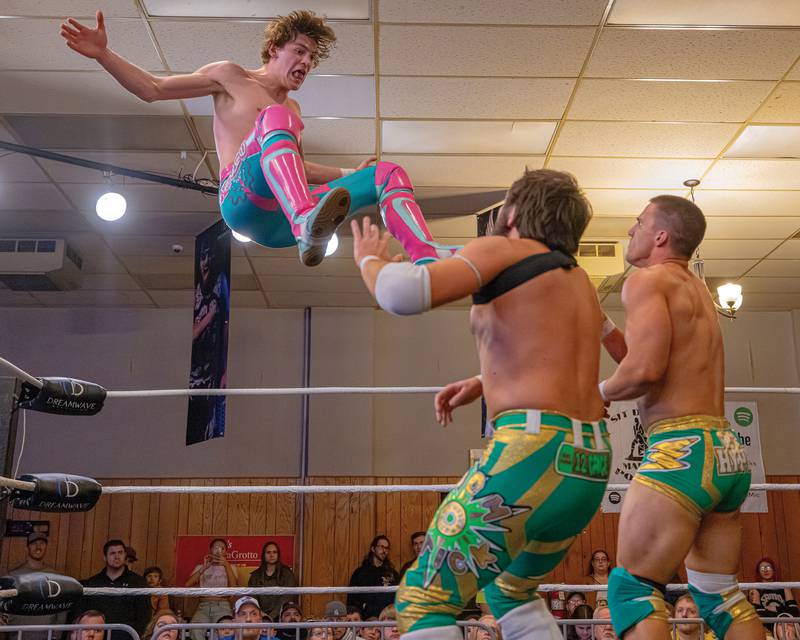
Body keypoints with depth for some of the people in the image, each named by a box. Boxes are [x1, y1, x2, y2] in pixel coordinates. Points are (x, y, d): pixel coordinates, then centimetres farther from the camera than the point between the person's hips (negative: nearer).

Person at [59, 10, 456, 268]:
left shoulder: (292, 108, 33)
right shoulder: (231, 77, 17)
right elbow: (152, 89, 13)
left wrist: (346, 174, 27)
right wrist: (103, 55, 1)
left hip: (280, 221, 6)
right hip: (242, 199, -6)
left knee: (389, 173, -5)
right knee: (275, 117, -33)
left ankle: (426, 259, -34)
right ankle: (308, 228, -61)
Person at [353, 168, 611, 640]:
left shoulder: (502, 251, -1)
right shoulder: (580, 281, 22)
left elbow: (404, 293, -17)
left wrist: (371, 260, 4)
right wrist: (481, 384, 45)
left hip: (533, 452, -8)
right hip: (591, 468, 9)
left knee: (423, 601, 1)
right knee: (513, 592, 28)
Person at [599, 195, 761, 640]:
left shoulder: (648, 279, -5)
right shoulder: (699, 291, 21)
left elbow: (645, 369, -18)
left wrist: (599, 394, 0)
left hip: (682, 449, -9)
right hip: (727, 453, 9)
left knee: (632, 589, -5)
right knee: (719, 595, 16)